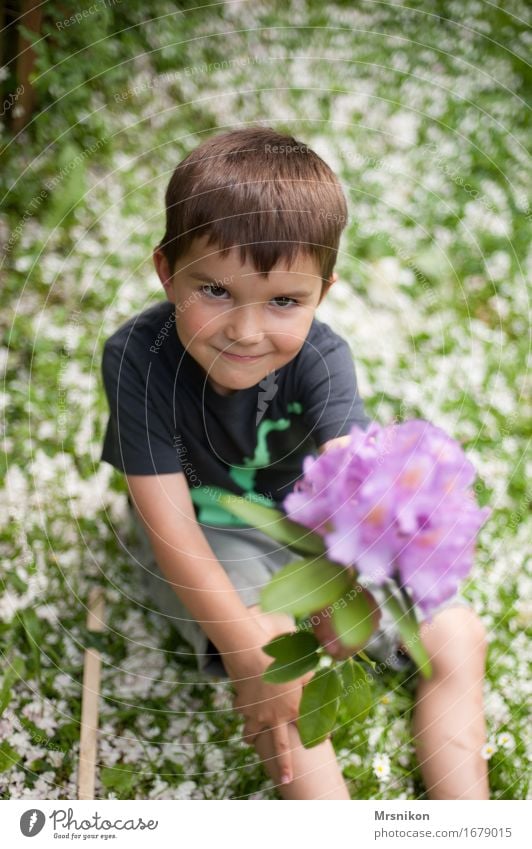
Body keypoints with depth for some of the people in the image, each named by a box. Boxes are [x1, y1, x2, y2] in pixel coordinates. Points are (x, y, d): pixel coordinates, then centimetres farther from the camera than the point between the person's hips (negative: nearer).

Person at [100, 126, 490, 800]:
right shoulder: (138, 358, -29)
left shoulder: (321, 358, -25)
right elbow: (168, 521, -28)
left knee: (458, 636, -2)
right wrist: (247, 651, -35)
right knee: (272, 650, -31)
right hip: (208, 535, -2)